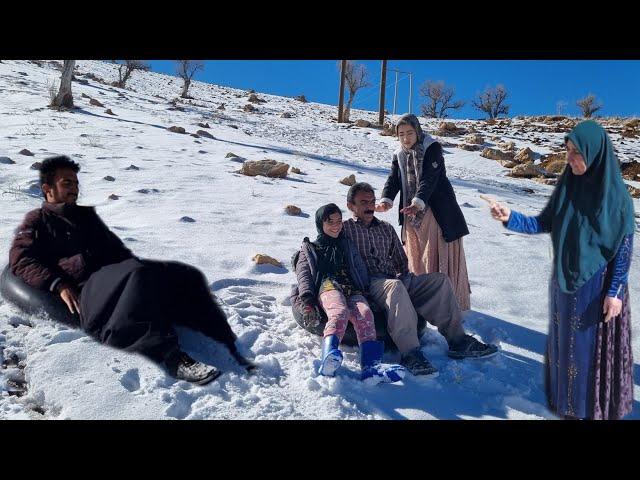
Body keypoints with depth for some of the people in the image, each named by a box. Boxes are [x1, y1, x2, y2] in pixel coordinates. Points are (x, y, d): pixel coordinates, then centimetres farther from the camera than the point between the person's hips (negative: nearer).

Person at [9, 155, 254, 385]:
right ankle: (171, 358, -51)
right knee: (138, 275, -39)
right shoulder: (38, 221, 16)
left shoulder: (86, 215, 34)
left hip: (115, 276, 7)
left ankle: (228, 345, -24)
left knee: (184, 275, -15)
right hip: (84, 288, -6)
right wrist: (58, 284, -15)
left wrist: (136, 263, 13)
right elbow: (20, 259, 1)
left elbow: (116, 248, 34)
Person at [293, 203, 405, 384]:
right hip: (328, 286, -2)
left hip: (353, 289, 2)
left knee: (364, 313, -33)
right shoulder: (309, 249, 29)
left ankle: (371, 365, -51)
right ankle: (329, 358, -61)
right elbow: (303, 274, 12)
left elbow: (361, 270, 22)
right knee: (339, 312, -38)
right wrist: (306, 300, -8)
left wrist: (365, 290, 0)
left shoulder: (347, 245, 35)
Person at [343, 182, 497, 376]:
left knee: (440, 280, -11)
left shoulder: (386, 229, 26)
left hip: (393, 280, 6)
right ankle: (410, 353, -43)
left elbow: (401, 262, 26)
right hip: (367, 284, -6)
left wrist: (405, 279, 7)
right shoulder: (344, 228, 9)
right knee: (395, 287, -38)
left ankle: (457, 340, -16)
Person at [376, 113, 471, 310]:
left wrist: (418, 202, -36)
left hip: (437, 210, -6)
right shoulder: (399, 155, 9)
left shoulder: (432, 148, -9)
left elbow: (429, 179, -22)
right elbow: (393, 180, -1)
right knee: (415, 257, 8)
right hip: (411, 213, 6)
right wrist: (386, 200, -21)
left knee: (441, 256, -4)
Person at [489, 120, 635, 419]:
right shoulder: (567, 186, 1)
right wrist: (510, 218, -13)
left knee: (594, 346, 6)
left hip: (598, 286, -5)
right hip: (565, 280, 5)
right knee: (566, 342, 16)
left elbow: (625, 247, -11)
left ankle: (597, 406, 25)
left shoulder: (616, 194, -14)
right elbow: (543, 224, 3)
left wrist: (615, 292, -13)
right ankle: (566, 398, 33)